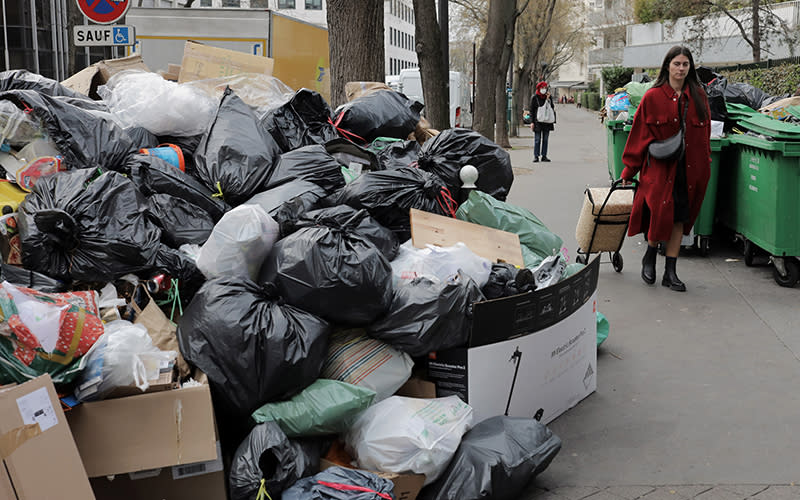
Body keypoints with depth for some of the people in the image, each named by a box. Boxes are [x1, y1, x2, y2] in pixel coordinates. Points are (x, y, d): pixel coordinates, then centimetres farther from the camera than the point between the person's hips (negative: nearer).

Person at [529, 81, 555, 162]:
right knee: (537, 139, -4)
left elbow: (552, 108, 3)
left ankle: (544, 156, 11)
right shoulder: (534, 97, 0)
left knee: (545, 139, 6)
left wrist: (548, 99, -9)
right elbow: (531, 110, -1)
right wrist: (532, 122, -7)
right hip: (538, 121, -3)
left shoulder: (549, 97, 9)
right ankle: (536, 156, 0)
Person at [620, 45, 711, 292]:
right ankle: (649, 258, 19)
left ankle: (670, 272, 14)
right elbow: (638, 134, -2)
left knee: (679, 219, 6)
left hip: (689, 169, 3)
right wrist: (628, 170, -1)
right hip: (660, 167, -3)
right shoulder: (653, 97, -4)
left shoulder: (698, 96, 6)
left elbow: (704, 133, 12)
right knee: (661, 214, -9)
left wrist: (705, 165, 7)